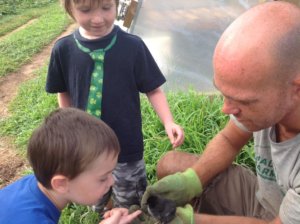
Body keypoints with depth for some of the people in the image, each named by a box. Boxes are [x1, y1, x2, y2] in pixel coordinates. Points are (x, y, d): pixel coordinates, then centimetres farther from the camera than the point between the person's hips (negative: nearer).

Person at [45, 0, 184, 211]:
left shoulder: (133, 46, -17)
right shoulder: (63, 49, -10)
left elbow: (153, 90, -9)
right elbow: (64, 94, 4)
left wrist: (168, 122, -23)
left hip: (126, 146, -2)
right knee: (99, 204, 27)